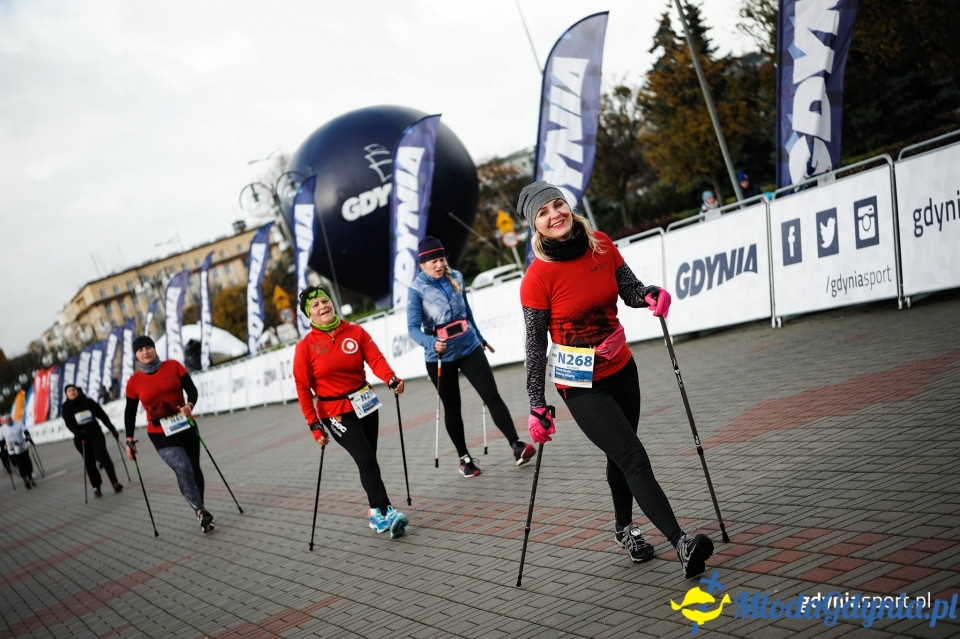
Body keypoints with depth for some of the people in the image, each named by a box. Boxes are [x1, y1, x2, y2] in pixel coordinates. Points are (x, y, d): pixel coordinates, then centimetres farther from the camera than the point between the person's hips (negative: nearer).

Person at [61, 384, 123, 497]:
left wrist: (112, 429, 6)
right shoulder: (66, 408, 3)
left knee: (102, 456, -15)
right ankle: (96, 487, 6)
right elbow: (69, 424, -10)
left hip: (96, 433, -1)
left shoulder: (88, 402, 4)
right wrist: (78, 433, -28)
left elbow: (102, 415, 7)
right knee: (89, 462, 0)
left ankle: (114, 482, -18)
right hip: (81, 438, 1)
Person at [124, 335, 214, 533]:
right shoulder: (134, 382, -2)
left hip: (186, 427, 2)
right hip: (160, 435, -2)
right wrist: (130, 440, 2)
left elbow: (192, 389, -5)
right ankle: (201, 512, -16)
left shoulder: (173, 366, -1)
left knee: (194, 469, 10)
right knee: (183, 468, -21)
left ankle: (200, 511, 27)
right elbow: (130, 412, 5)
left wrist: (190, 405, -26)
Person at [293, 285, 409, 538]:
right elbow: (303, 389, -5)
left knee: (369, 460, 9)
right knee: (366, 459, -16)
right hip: (336, 412, -4)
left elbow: (376, 358, -13)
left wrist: (392, 379, -32)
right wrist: (314, 425, -10)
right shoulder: (305, 347, -6)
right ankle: (386, 512, -17)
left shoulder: (356, 332, 0)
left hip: (366, 404, 4)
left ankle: (376, 513, 23)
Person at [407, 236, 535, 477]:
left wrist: (480, 338, 24)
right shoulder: (417, 289, -12)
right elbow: (413, 328, -19)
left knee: (492, 395, -7)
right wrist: (431, 343, -37)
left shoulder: (455, 278, 1)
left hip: (469, 347, 3)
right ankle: (464, 458, 21)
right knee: (452, 407, 8)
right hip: (440, 356, -3)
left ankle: (516, 446, -7)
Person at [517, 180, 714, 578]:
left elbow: (630, 291, 4)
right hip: (581, 385, -5)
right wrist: (538, 406, -12)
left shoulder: (602, 245, -5)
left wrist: (650, 295, -20)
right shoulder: (538, 277, -18)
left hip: (621, 369, 6)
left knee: (620, 456, 20)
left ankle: (624, 530, 42)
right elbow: (535, 345, -14)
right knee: (634, 458, -14)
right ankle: (682, 544, -17)